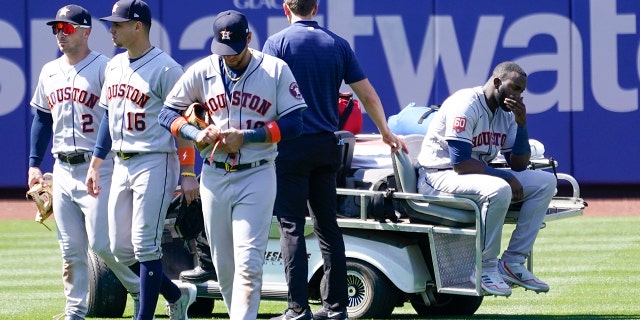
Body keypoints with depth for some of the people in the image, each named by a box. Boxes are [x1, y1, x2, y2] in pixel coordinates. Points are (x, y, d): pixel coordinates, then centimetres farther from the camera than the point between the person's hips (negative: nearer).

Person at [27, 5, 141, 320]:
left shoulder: (103, 68, -7)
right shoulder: (49, 72, 14)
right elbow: (42, 119, 21)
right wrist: (34, 163, 14)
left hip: (98, 168, -7)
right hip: (63, 171, 7)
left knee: (101, 243, -12)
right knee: (71, 249, 7)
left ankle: (141, 290, 6)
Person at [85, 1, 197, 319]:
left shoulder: (165, 69, -12)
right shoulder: (114, 66, 12)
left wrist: (188, 174, -16)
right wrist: (95, 164, 19)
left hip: (155, 163, -8)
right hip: (122, 165, 8)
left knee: (145, 245, -8)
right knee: (121, 248, 8)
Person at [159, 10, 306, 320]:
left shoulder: (276, 70, -3)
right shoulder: (202, 71, 4)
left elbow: (293, 124, -6)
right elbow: (168, 113, 8)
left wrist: (245, 137, -16)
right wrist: (196, 134, -12)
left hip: (256, 177, -3)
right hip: (214, 176, 3)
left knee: (248, 261, -12)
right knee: (222, 264, 8)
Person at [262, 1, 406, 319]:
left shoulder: (277, 43, -4)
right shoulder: (338, 45, 8)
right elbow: (367, 95, 12)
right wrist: (386, 133, 25)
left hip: (290, 146, -5)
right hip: (327, 146, 5)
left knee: (291, 224, -4)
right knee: (327, 224, 12)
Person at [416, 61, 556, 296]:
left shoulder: (506, 113, 9)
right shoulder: (465, 105, -18)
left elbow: (519, 165, 8)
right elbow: (461, 163, -25)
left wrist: (521, 124, -6)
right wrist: (505, 176, -23)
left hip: (478, 175, 10)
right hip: (439, 177, -9)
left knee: (545, 182, 0)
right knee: (498, 189, -38)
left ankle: (512, 263, -4)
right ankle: (486, 268, -22)